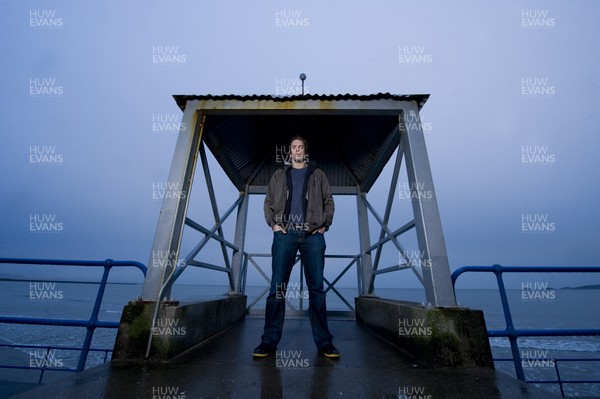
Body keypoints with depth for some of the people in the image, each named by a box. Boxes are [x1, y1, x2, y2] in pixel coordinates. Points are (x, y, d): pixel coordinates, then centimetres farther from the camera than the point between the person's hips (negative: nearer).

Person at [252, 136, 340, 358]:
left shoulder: (317, 175, 17)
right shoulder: (279, 175, 19)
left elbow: (328, 201, 14)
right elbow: (268, 202, 16)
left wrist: (325, 225, 1)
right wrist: (273, 223, 1)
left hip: (313, 235, 0)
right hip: (285, 234, 1)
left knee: (316, 288, 1)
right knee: (277, 287, -1)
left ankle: (323, 341, 10)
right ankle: (270, 340, 8)